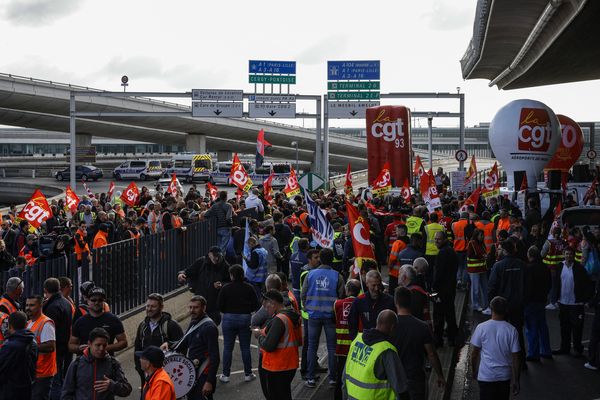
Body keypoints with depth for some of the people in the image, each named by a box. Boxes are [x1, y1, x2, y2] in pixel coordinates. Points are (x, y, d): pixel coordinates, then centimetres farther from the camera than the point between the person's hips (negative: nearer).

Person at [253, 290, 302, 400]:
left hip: (277, 369, -9)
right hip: (290, 366, 9)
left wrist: (259, 335, -6)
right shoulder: (293, 316, 7)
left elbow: (268, 346, -27)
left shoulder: (279, 320, -22)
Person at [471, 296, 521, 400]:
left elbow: (474, 353, -5)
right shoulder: (511, 330, -9)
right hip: (505, 376, 2)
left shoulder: (481, 327, -12)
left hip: (486, 376, -1)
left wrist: (474, 370, 12)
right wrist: (516, 380, 2)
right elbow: (515, 358, -7)